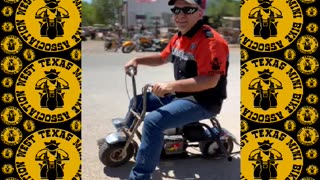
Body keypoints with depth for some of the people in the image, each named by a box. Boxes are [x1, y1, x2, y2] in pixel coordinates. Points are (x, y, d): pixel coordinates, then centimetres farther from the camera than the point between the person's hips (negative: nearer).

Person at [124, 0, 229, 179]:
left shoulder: (211, 40, -22)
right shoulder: (179, 37, 8)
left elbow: (210, 81, -30)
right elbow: (162, 58, 24)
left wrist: (171, 85, -35)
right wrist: (137, 60, 8)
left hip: (202, 102, -10)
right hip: (180, 95, 10)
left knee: (153, 121, -28)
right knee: (137, 102, 17)